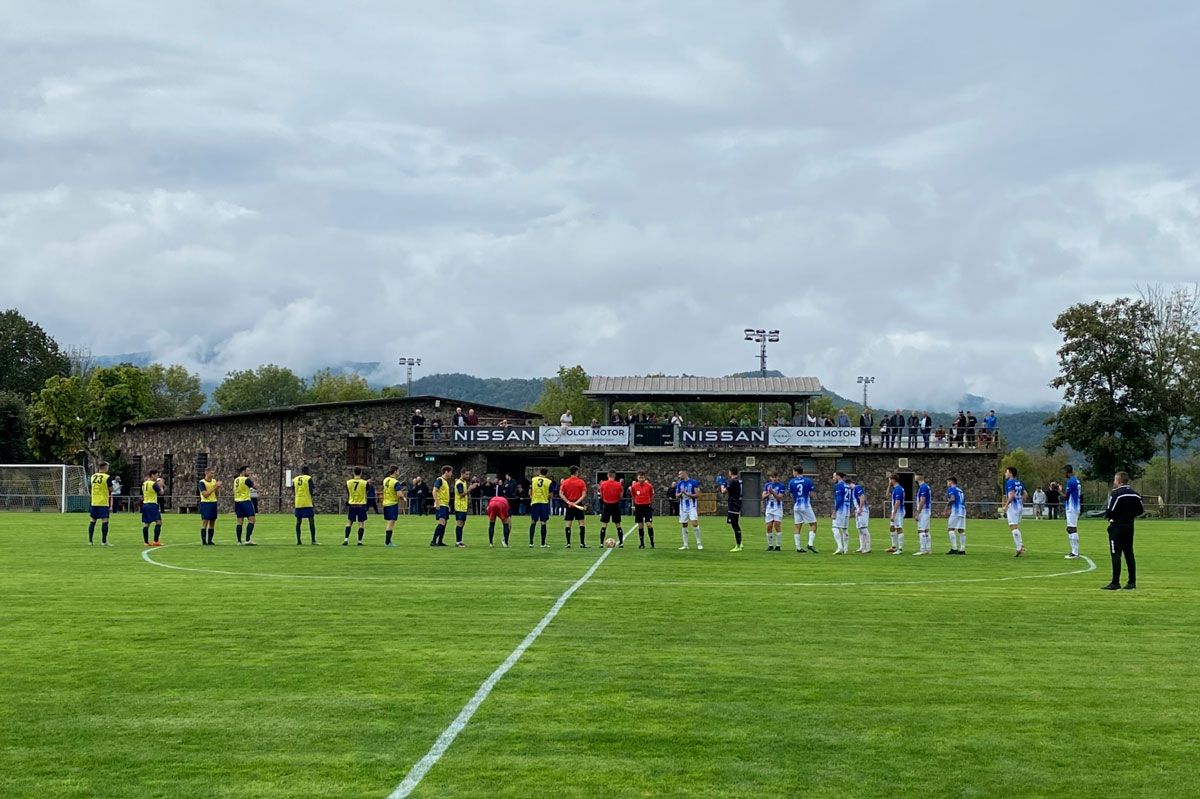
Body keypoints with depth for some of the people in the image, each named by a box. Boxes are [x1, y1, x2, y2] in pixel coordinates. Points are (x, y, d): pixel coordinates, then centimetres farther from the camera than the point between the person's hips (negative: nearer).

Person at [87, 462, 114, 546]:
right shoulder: (107, 477, -9)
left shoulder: (93, 476, 6)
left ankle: (90, 541, 11)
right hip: (104, 503, -5)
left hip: (94, 502, 5)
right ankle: (104, 541, -7)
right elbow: (111, 490, -6)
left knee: (92, 521, 10)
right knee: (104, 521, -4)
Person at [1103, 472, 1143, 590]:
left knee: (1116, 554, -5)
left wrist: (1106, 515, 3)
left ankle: (1115, 582, -7)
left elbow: (1110, 512, -18)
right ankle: (1132, 582, 12)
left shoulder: (1116, 493, -13)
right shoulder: (1135, 494, 9)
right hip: (1130, 526, 7)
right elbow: (1141, 510, 14)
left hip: (1117, 526, -7)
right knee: (1129, 554, 11)